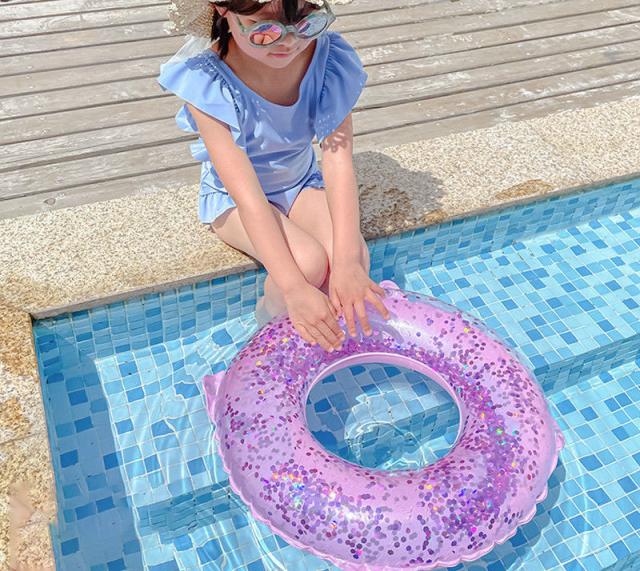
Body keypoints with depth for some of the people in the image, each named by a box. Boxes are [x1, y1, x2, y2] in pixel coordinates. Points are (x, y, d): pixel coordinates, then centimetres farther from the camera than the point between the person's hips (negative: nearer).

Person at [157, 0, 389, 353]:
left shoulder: (329, 59, -22)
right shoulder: (206, 79, -30)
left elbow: (339, 161, -26)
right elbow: (248, 195, -34)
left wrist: (347, 262, -37)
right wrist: (294, 287, -41)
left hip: (301, 183, 3)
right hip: (234, 197, -3)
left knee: (355, 256, -23)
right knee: (309, 262, -28)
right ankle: (269, 325, 5)